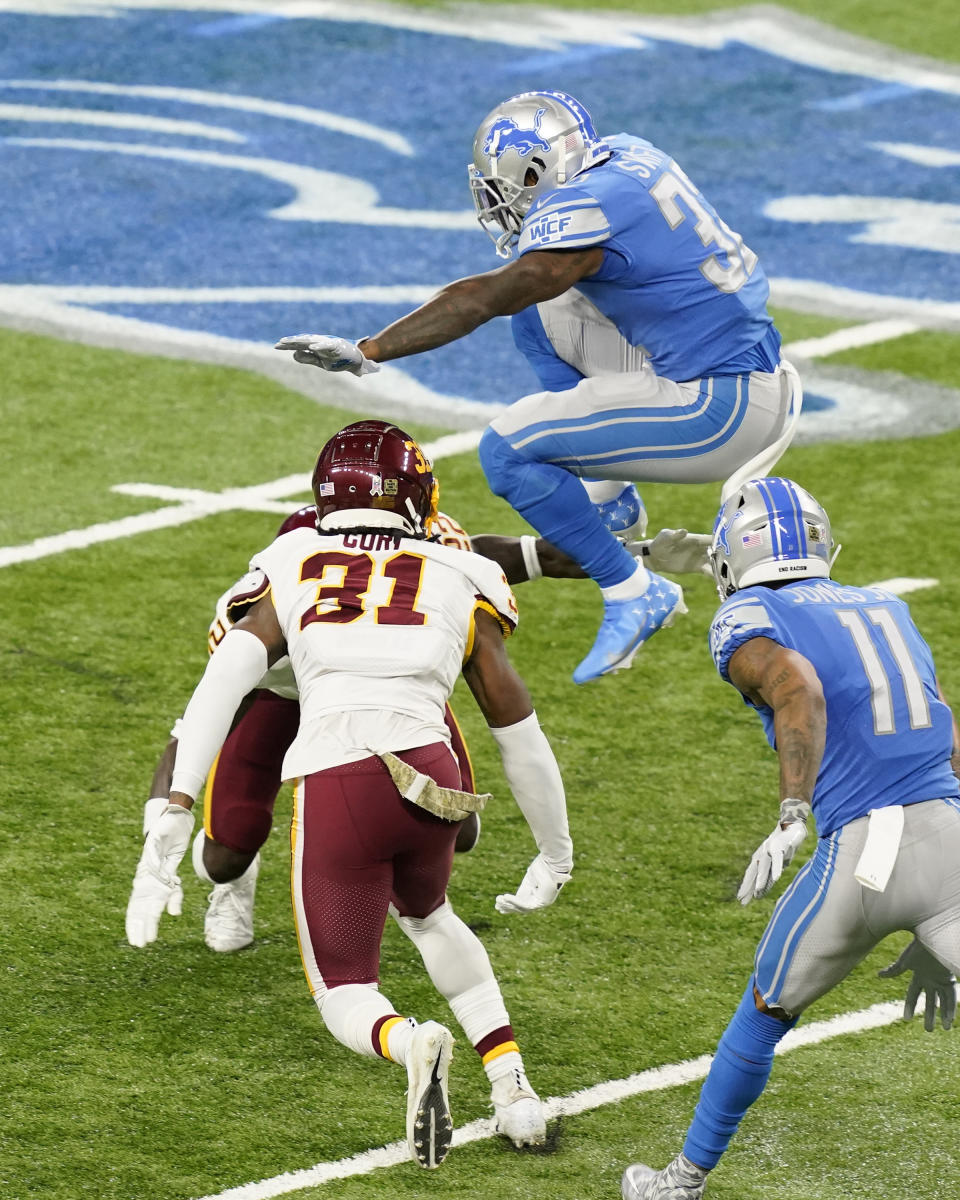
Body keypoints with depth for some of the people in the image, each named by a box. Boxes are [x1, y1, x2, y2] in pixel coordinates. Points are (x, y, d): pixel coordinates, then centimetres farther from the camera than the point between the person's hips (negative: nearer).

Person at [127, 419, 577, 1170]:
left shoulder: (292, 577, 21)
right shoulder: (460, 587, 20)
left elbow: (223, 680, 4)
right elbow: (519, 733, 23)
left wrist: (177, 809, -2)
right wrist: (557, 854, 35)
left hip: (334, 786, -1)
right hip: (428, 776, 1)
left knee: (347, 999, 13)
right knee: (425, 913, 35)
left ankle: (413, 1045, -24)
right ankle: (511, 1085, 19)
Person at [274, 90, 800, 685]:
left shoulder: (587, 214, -19)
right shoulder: (626, 155, 7)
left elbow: (481, 302, -24)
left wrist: (365, 352, -25)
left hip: (727, 409, -10)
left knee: (509, 450, -13)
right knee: (539, 316, 15)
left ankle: (634, 593, -4)